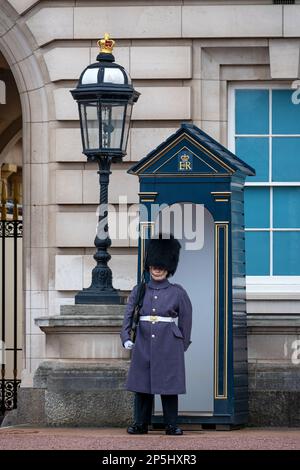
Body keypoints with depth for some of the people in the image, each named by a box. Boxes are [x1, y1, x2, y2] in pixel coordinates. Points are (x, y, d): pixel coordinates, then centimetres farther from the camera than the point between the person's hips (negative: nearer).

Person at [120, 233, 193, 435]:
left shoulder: (177, 292, 2)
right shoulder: (139, 290, 7)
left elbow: (186, 318, 6)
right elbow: (129, 314, 5)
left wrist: (183, 344, 6)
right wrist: (126, 338, -7)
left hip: (168, 343, -2)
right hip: (144, 343, 2)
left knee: (169, 384, -1)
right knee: (142, 383, 4)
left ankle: (172, 425, 6)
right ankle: (141, 423, 12)